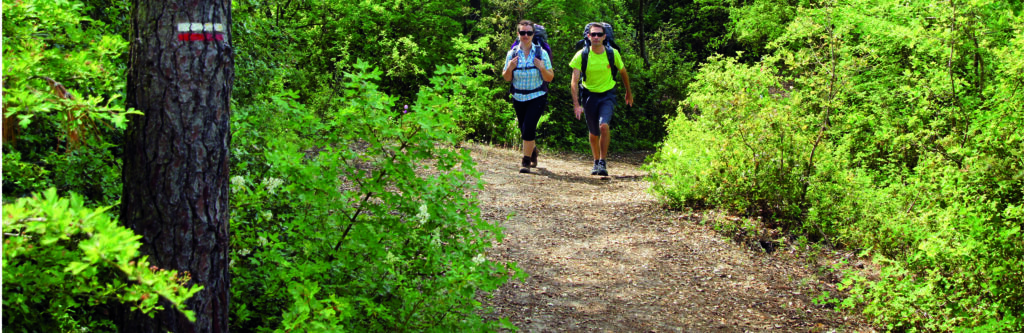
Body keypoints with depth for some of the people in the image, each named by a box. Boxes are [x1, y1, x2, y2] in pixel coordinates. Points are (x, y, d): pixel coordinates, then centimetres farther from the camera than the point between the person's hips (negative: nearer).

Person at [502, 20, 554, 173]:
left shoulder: (541, 53, -5)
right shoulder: (512, 54, 0)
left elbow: (550, 78, -3)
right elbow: (506, 78, 6)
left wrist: (542, 68, -21)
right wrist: (509, 68, -14)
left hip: (537, 97, -3)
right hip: (519, 98, 3)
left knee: (529, 128, -17)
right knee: (524, 130, 14)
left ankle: (526, 161, -6)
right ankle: (533, 151, 43)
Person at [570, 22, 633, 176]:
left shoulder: (613, 53, -10)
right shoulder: (581, 55, -13)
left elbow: (623, 72, 8)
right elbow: (575, 81, -15)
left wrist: (629, 93, 20)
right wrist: (576, 104, -24)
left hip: (607, 94, -1)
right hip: (589, 94, 1)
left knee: (604, 125, -24)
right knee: (593, 133, 9)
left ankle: (603, 162, -12)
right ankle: (596, 162, 32)